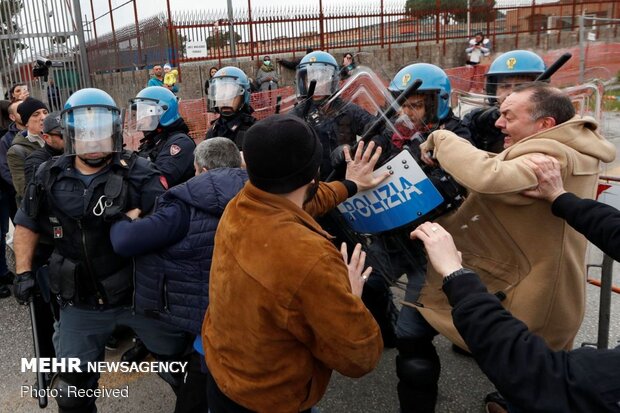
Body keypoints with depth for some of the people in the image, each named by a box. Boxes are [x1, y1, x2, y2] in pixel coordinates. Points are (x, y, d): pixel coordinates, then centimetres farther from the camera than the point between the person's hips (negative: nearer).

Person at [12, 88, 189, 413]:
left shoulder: (136, 173, -13)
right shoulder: (50, 177, -1)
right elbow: (27, 224, 13)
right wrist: (23, 272, 6)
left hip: (140, 293, -2)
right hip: (80, 302, 2)